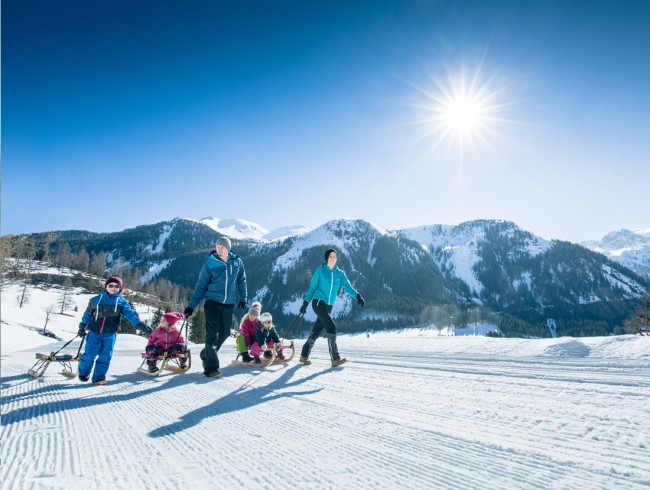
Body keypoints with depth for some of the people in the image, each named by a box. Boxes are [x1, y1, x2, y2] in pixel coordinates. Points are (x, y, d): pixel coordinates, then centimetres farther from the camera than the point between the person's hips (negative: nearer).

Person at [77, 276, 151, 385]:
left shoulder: (122, 302, 2)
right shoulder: (96, 299, 5)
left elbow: (130, 313, -10)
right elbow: (87, 314, 15)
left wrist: (139, 324, -24)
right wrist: (82, 327, 16)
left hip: (110, 335, 0)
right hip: (94, 332, 0)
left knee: (105, 357, 2)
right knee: (89, 355, 4)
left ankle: (99, 377, 14)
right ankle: (83, 373, 28)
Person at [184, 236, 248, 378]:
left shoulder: (237, 262, 1)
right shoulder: (210, 264, -5)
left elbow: (242, 281, 13)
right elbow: (201, 285, -2)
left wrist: (243, 299, 10)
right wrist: (191, 306, -5)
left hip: (228, 304, 3)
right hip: (212, 301, -3)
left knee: (224, 333, 10)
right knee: (212, 333, -11)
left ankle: (207, 355, 34)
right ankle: (211, 366, -3)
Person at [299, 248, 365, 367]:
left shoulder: (340, 274, 9)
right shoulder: (320, 271, -2)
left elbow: (347, 287, -4)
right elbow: (312, 288, 1)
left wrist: (357, 296, -22)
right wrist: (305, 303, -2)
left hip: (329, 306, 5)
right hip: (318, 303, -5)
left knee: (316, 331, 10)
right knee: (331, 327, -17)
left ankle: (304, 356, 25)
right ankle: (335, 359, -16)